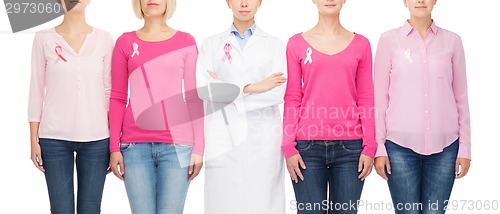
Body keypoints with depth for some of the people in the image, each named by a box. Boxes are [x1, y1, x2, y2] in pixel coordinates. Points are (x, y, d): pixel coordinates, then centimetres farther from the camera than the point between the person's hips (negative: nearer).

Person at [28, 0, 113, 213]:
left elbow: (109, 91, 6)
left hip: (96, 139, 1)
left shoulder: (104, 39, 4)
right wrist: (34, 140, 1)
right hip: (54, 139, -1)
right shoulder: (44, 38, 1)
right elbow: (36, 91, 3)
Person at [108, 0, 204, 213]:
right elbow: (117, 98, 7)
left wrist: (198, 148, -1)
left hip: (177, 144, -1)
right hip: (135, 145, 1)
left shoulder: (186, 41, 6)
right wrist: (114, 147, 1)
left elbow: (194, 98, 4)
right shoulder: (125, 42, 7)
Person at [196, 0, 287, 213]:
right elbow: (205, 89, -6)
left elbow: (277, 93, -7)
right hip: (224, 139, 0)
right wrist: (252, 87, -12)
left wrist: (226, 90, -8)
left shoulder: (274, 45, 7)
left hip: (263, 139, 0)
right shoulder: (211, 44, 8)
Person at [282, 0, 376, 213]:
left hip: (350, 147, 1)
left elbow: (366, 100, 6)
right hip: (307, 146, -1)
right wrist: (289, 147, -3)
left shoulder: (360, 44, 7)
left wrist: (369, 147, 1)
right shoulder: (297, 43, 4)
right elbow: (292, 99, 3)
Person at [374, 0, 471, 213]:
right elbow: (380, 97, 2)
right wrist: (379, 147, -2)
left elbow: (461, 97, 8)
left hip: (444, 146, 1)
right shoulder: (389, 40, 1)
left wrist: (465, 147, 5)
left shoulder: (452, 41, 6)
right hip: (401, 144, -1)